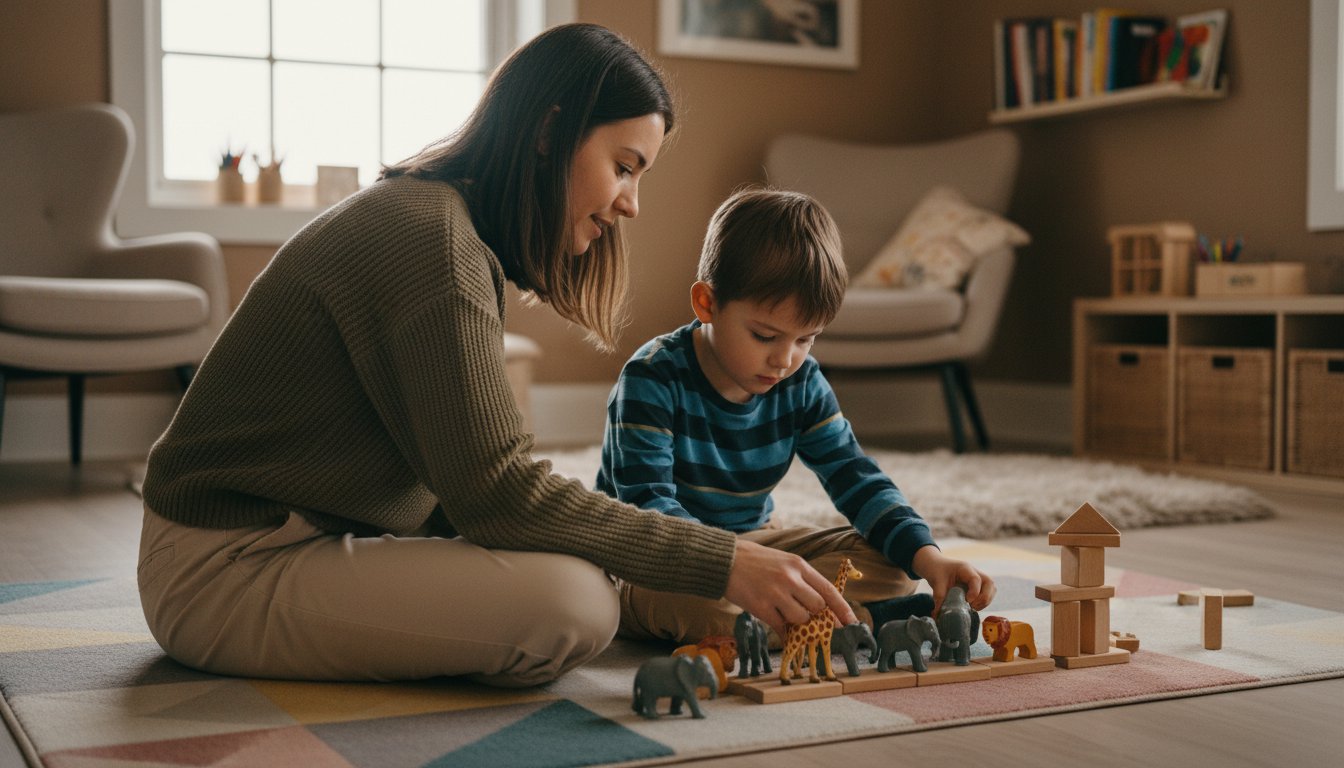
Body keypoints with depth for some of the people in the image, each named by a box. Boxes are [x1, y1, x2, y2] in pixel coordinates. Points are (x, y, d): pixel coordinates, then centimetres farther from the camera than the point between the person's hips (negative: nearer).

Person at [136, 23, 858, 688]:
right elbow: (497, 491, -25)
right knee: (573, 602, -25)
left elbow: (464, 479, 10)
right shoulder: (431, 238, -21)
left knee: (578, 560, 8)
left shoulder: (439, 216, 11)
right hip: (229, 569, -10)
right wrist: (721, 563, -22)